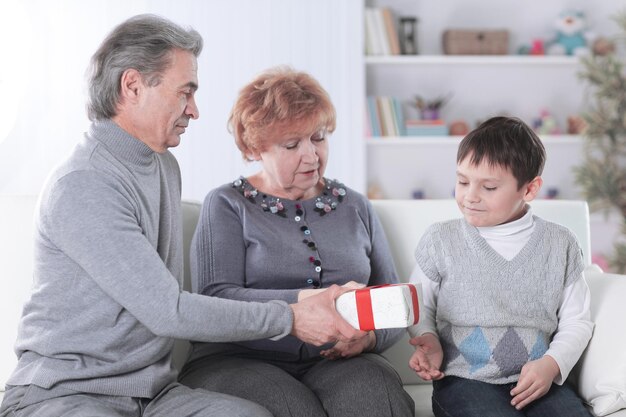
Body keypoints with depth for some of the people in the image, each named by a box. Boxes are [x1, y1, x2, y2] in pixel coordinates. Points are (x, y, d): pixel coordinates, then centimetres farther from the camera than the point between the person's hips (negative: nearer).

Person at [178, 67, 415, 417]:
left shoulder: (356, 207, 18)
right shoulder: (228, 206, 7)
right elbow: (214, 298, -9)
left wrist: (371, 335, -7)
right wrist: (310, 300, -23)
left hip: (335, 361, 3)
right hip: (240, 361, -3)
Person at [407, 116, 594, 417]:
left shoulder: (559, 244, 6)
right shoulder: (440, 240, 3)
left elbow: (576, 322, 10)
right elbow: (420, 308, 13)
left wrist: (552, 364, -7)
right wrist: (428, 341, -7)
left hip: (538, 381, 2)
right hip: (464, 379, -2)